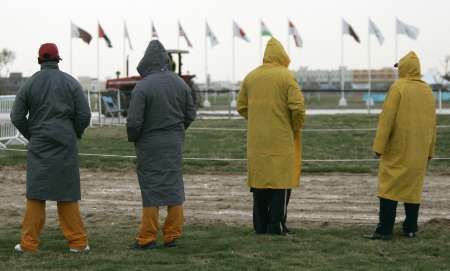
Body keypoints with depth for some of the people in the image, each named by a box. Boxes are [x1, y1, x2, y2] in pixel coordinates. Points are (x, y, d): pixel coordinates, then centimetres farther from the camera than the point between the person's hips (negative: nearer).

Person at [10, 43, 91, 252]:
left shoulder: (29, 84, 1)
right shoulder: (70, 83, -1)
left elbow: (17, 117, 0)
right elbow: (84, 115, -5)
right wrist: (75, 135, 12)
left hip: (39, 146, 0)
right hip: (65, 145, 0)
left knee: (36, 194, 2)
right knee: (67, 194, 5)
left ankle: (29, 243, 1)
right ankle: (78, 241, 6)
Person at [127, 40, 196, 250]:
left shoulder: (142, 87, -17)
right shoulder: (180, 84, 1)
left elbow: (134, 121, -16)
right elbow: (190, 114, 8)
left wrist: (133, 138, 3)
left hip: (150, 145, -4)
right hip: (175, 143, 5)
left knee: (151, 188, 0)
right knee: (174, 186, 10)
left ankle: (147, 238, 4)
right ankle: (172, 236, 14)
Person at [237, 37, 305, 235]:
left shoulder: (250, 77, 7)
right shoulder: (286, 76, -9)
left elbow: (241, 106, 11)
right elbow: (298, 106, -14)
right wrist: (296, 128, 2)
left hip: (256, 140, 5)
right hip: (281, 139, -5)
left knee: (259, 181, 11)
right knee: (281, 182, 2)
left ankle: (260, 225, 15)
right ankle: (276, 225, 0)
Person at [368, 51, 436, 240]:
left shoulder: (398, 87, -10)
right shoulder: (428, 91, 9)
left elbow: (387, 119, -14)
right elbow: (432, 124, 13)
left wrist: (379, 146, -11)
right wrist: (429, 151, 19)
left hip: (397, 150, -6)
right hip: (419, 152, 6)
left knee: (389, 187, -3)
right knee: (413, 187, 12)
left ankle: (385, 230, -8)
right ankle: (410, 228, 13)